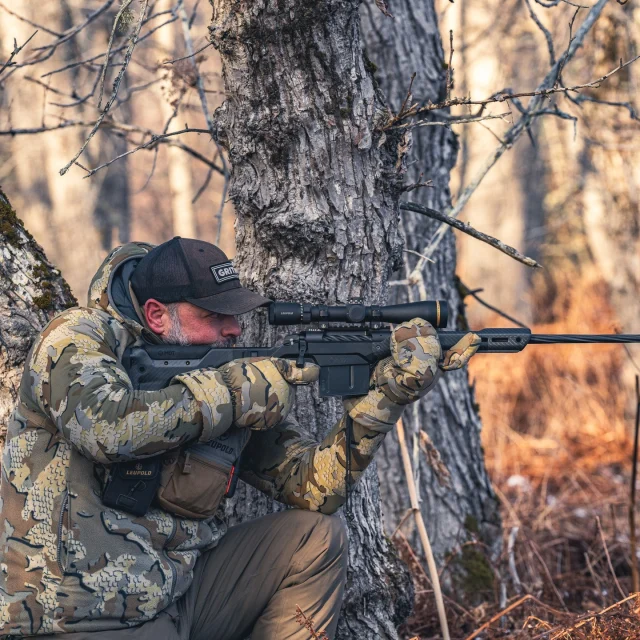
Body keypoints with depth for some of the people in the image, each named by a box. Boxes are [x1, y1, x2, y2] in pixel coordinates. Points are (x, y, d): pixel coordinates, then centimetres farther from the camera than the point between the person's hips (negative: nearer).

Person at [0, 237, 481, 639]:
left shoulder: (229, 382, 5)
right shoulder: (76, 337, -9)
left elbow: (314, 486, 1)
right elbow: (109, 427, -30)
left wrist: (390, 392, -9)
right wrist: (237, 390, -20)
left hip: (178, 597, 7)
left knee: (317, 537, 0)